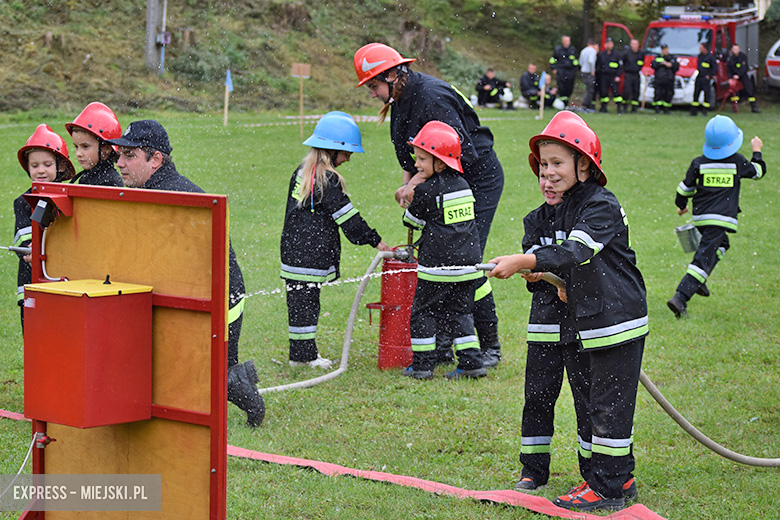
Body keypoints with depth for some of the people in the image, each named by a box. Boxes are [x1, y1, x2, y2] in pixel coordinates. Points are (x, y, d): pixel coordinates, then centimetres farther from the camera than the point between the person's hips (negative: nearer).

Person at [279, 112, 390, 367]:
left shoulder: (302, 172, 13)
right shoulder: (327, 179, -14)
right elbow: (347, 216, -12)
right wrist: (374, 240, -5)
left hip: (294, 249, 9)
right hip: (310, 255, -9)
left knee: (302, 300, 10)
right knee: (305, 301, -4)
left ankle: (303, 353, 14)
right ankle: (304, 354, 1)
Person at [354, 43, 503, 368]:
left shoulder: (432, 98, -26)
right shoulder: (401, 100, 4)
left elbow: (459, 153, -29)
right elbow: (410, 157, 12)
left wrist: (417, 182, -25)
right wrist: (407, 183, -6)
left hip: (478, 180, -9)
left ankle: (490, 348, 1)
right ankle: (443, 344, 15)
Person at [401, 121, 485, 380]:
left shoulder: (426, 191, -13)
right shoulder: (463, 186, 8)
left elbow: (411, 220, 0)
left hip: (438, 269, -6)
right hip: (468, 264, 6)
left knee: (423, 311, 7)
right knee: (459, 312, 14)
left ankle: (422, 364, 8)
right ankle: (471, 362, 9)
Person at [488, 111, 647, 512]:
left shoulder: (602, 207, -17)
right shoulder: (566, 208, 12)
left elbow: (576, 252, -31)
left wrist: (523, 261, -38)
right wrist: (548, 275, 4)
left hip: (619, 320, -10)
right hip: (595, 320, 10)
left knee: (609, 404, -5)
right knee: (603, 402, 15)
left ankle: (608, 488, 3)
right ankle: (619, 478, 26)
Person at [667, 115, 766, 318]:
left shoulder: (699, 163, 1)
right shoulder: (737, 162, -3)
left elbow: (685, 188, 7)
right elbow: (758, 171, 15)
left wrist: (682, 206, 26)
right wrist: (756, 151, 32)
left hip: (700, 217, 5)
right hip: (722, 218, -5)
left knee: (720, 244, 30)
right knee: (704, 257, -9)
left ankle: (698, 282, 23)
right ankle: (680, 298, -22)